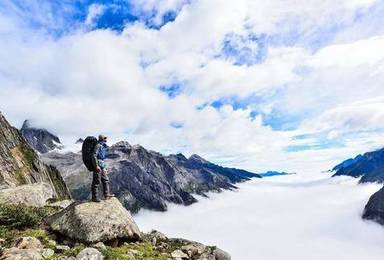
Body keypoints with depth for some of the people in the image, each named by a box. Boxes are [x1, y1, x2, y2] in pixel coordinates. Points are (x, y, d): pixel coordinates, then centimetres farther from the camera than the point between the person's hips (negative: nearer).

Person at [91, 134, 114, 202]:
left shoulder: (103, 146, 17)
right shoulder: (98, 146, -12)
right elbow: (94, 155, -20)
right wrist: (97, 166, -25)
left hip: (102, 166, 10)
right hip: (98, 166, -10)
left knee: (106, 180, 11)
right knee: (96, 181, -2)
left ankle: (107, 194, 17)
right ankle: (94, 197, 7)